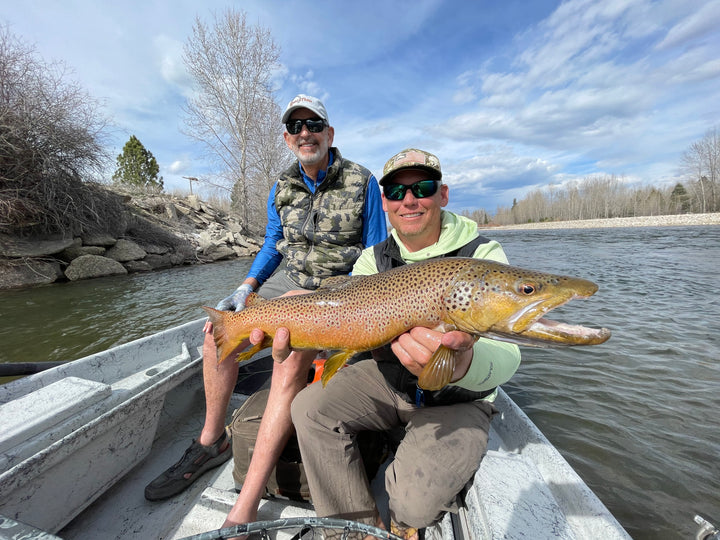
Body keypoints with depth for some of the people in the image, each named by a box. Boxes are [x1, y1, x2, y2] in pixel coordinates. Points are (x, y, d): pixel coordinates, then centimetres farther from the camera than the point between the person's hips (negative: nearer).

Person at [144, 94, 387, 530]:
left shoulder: (363, 183, -6)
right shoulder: (282, 188, 9)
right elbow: (272, 245, 14)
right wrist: (246, 288, -2)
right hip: (292, 281, 6)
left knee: (292, 356, -32)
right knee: (218, 329, -10)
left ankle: (245, 511, -19)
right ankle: (211, 442, 11)